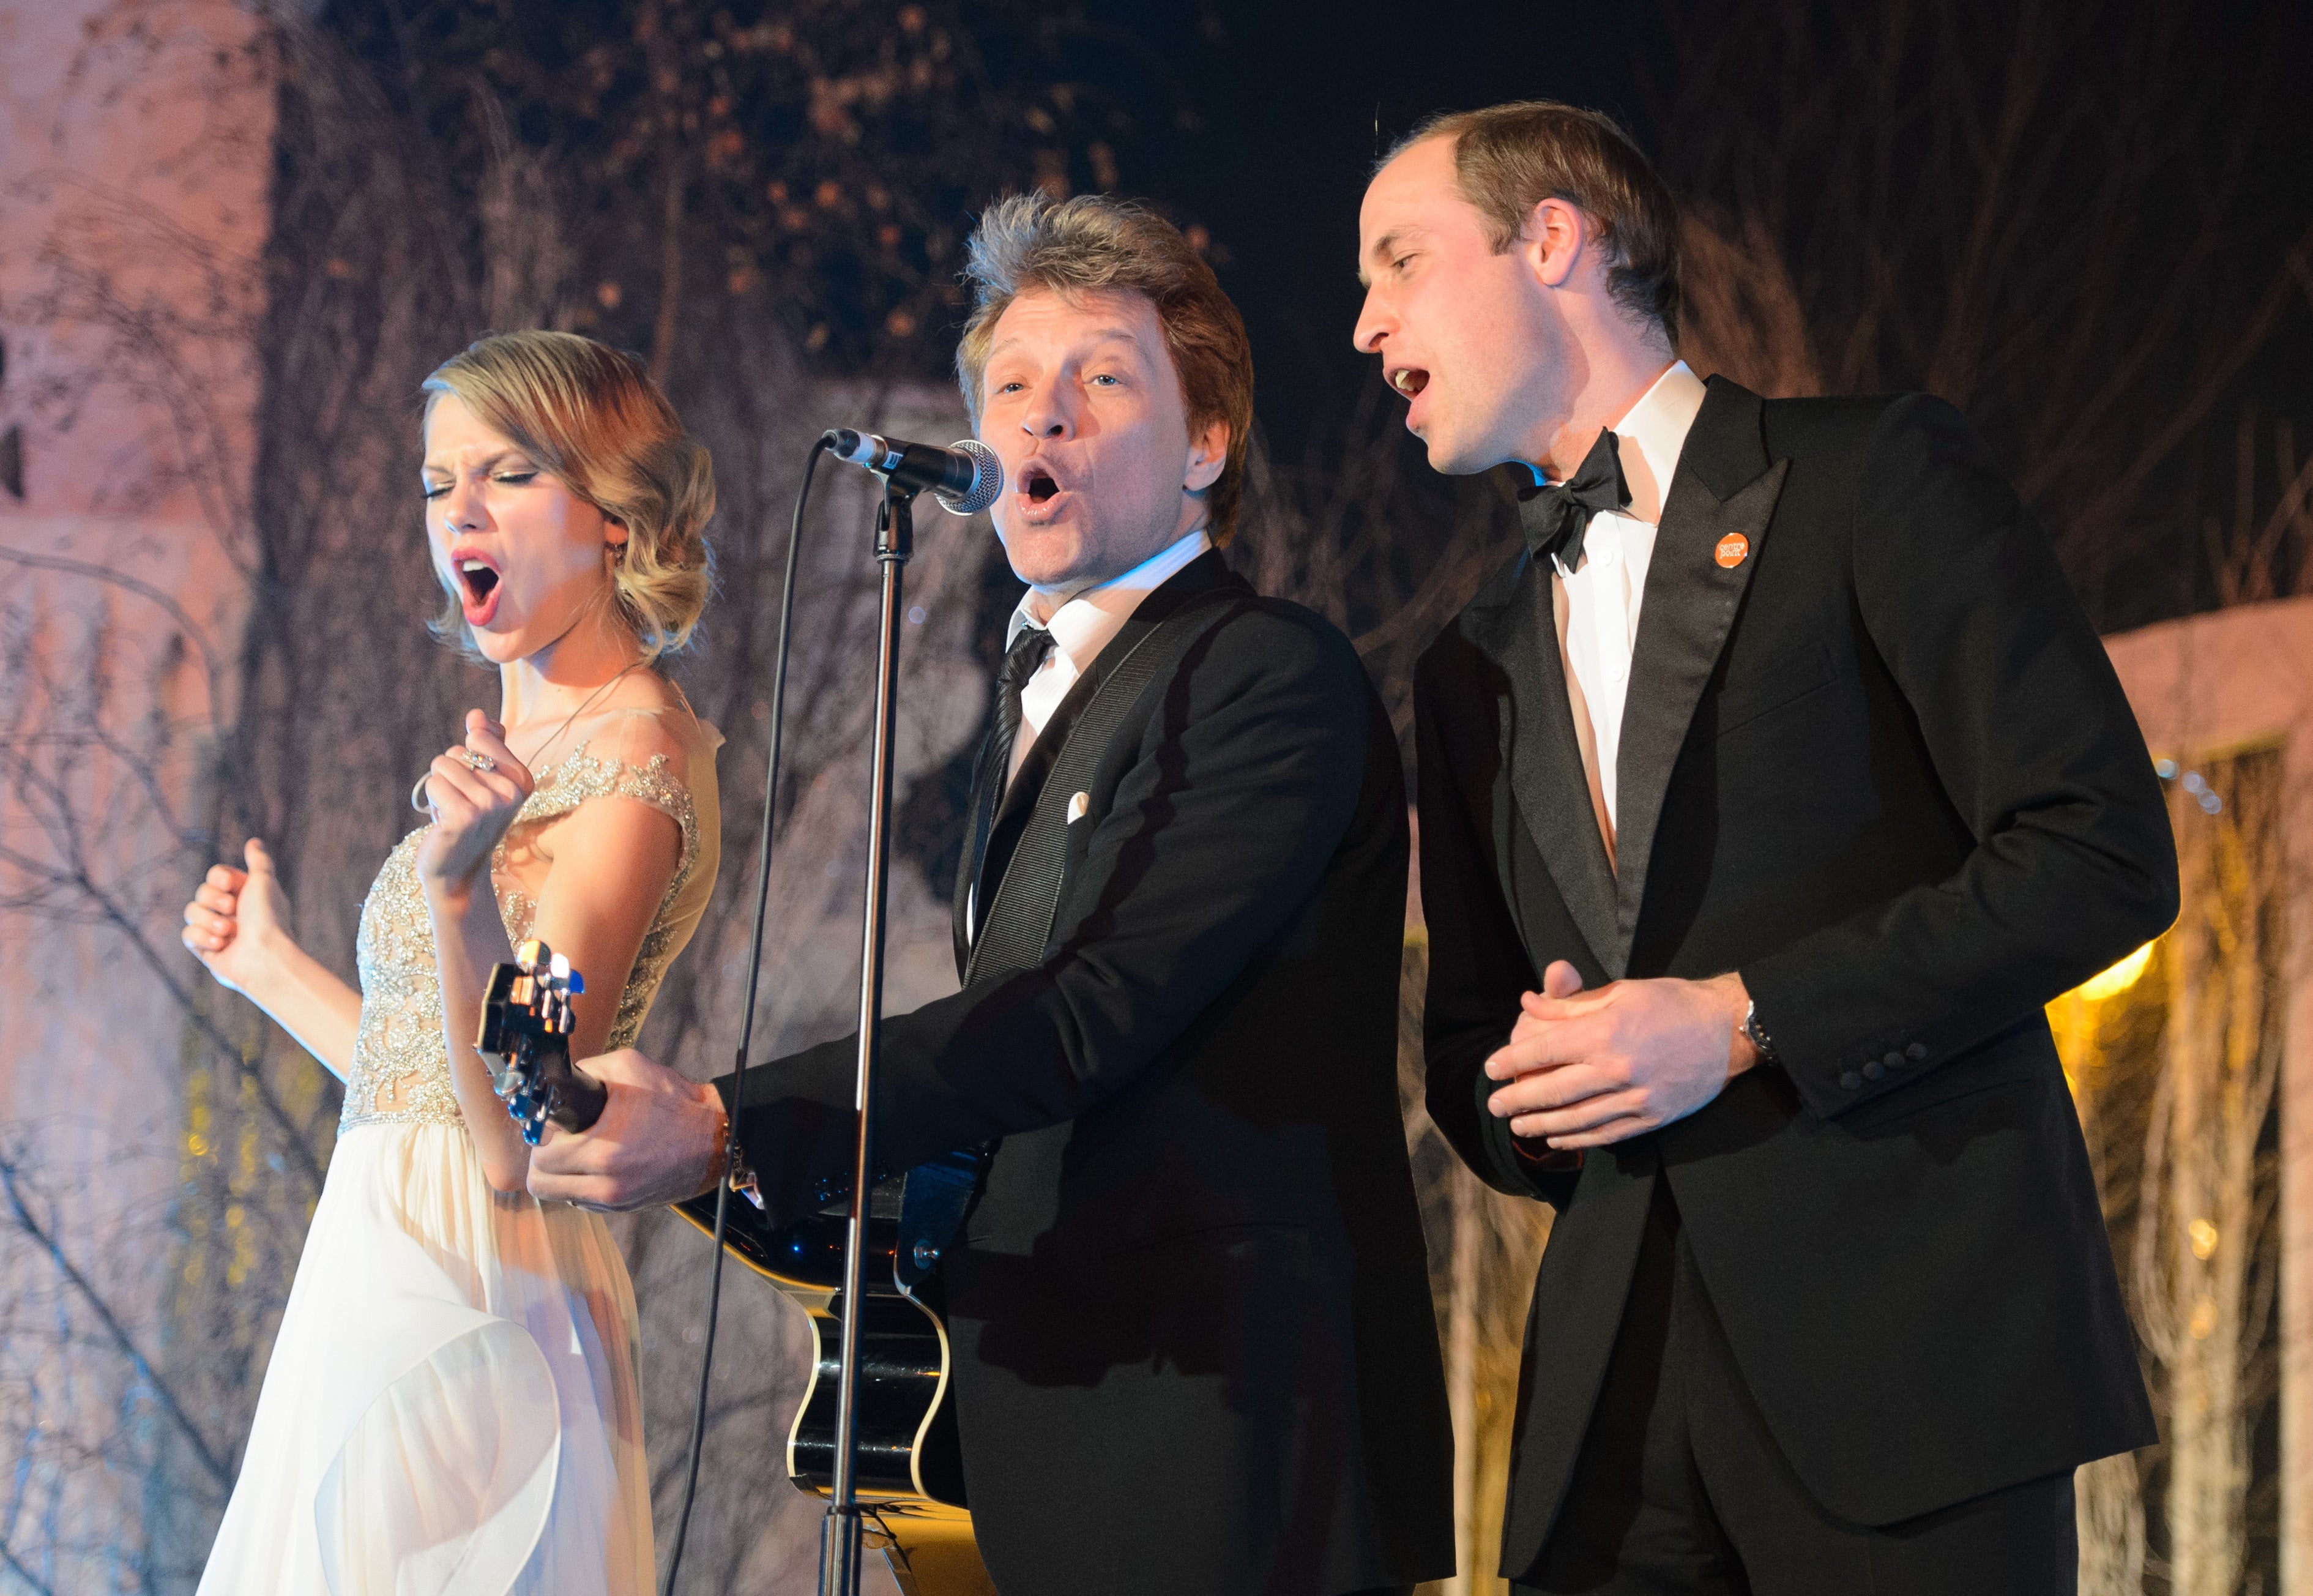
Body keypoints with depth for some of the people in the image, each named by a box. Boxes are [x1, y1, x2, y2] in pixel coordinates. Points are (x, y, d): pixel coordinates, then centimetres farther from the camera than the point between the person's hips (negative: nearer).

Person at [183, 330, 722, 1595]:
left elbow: (519, 1143, -21)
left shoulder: (632, 755, -13)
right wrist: (270, 965, 28)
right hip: (386, 1288, 9)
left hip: (469, 1301, -9)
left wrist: (460, 887, -33)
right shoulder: (531, 746, 14)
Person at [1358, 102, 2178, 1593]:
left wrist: (1743, 1022, -13)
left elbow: (2106, 852, -7)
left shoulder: (1876, 478, 2)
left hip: (1907, 1334, -5)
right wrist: (1523, 1096, 1)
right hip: (1616, 1392, 5)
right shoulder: (1474, 672, 22)